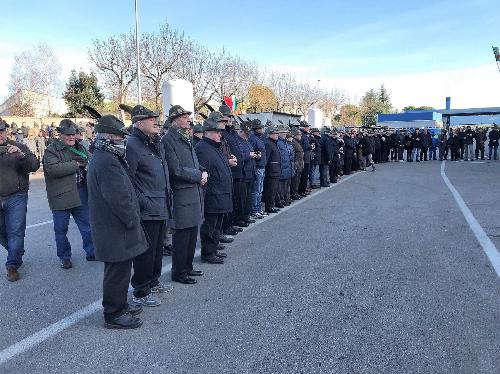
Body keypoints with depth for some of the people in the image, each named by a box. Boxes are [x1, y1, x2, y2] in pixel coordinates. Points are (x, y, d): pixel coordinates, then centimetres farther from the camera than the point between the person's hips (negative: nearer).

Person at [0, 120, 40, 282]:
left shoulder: (19, 147, 3)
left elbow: (34, 166, -7)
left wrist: (21, 155, -25)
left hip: (16, 197, -2)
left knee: (15, 232, -2)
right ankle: (17, 252, 37)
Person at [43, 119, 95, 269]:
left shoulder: (80, 147, 11)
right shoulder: (51, 150, -7)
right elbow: (53, 169, -23)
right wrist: (76, 164, -20)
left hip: (81, 193, 5)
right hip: (61, 196, -5)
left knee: (87, 224, 11)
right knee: (61, 229, 6)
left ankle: (91, 252, 25)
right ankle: (64, 257, 22)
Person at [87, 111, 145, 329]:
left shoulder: (101, 157, 14)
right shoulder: (107, 161, -21)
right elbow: (118, 198, -25)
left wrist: (132, 218, 15)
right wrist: (133, 220, -15)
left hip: (111, 227, 11)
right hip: (116, 229, -11)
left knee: (119, 269, 21)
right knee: (117, 271, 2)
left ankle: (119, 305, 35)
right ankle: (113, 315, 15)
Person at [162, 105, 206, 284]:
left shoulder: (186, 138, 15)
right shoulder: (168, 140, -13)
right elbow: (177, 170, -18)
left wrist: (203, 172, 1)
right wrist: (199, 176, -10)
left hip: (195, 191, 9)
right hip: (182, 194, -9)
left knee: (192, 233, 16)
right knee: (182, 234, 0)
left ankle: (187, 267, 30)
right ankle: (178, 272, 14)